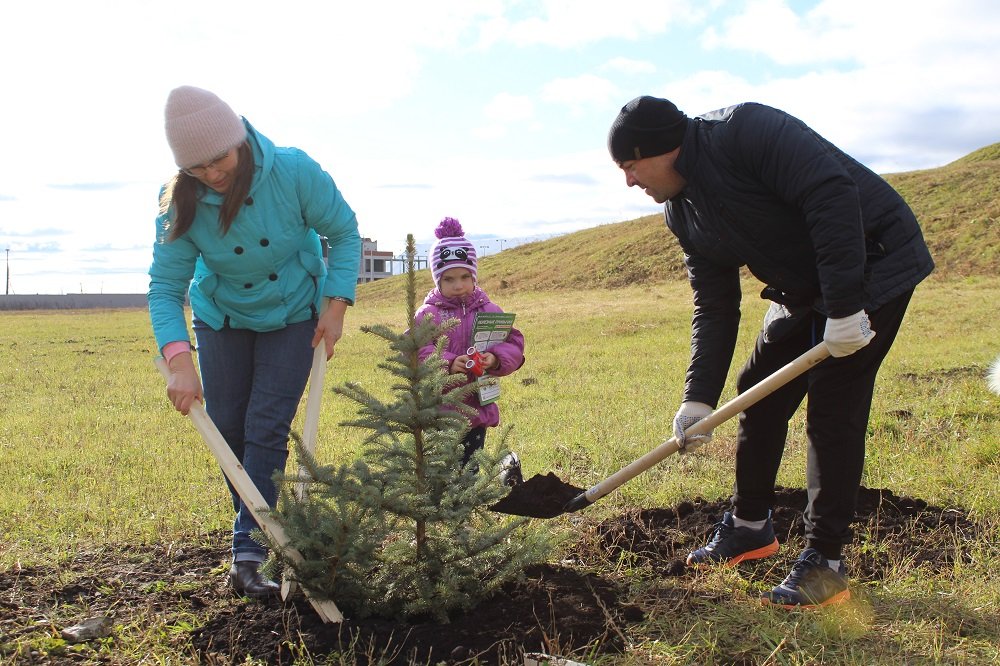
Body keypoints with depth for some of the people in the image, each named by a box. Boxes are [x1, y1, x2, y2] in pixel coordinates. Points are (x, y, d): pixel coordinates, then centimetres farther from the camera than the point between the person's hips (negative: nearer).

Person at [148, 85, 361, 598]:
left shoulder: (293, 172, -27)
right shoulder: (182, 204, -22)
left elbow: (344, 232, -13)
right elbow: (165, 287, -21)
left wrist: (336, 305, -20)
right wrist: (178, 361, -34)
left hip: (293, 316, -2)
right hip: (222, 320, 2)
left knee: (267, 429, -10)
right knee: (228, 428, 6)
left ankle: (250, 553, -6)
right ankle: (258, 525, 29)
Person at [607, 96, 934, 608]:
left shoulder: (745, 130, -24)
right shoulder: (682, 213, 2)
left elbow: (832, 192, -32)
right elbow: (714, 306, 2)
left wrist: (845, 306, -33)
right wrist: (698, 397, -7)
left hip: (873, 265, -9)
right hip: (804, 290, 9)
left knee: (832, 408, -11)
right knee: (758, 394, 12)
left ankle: (825, 563, -1)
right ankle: (750, 526, 29)